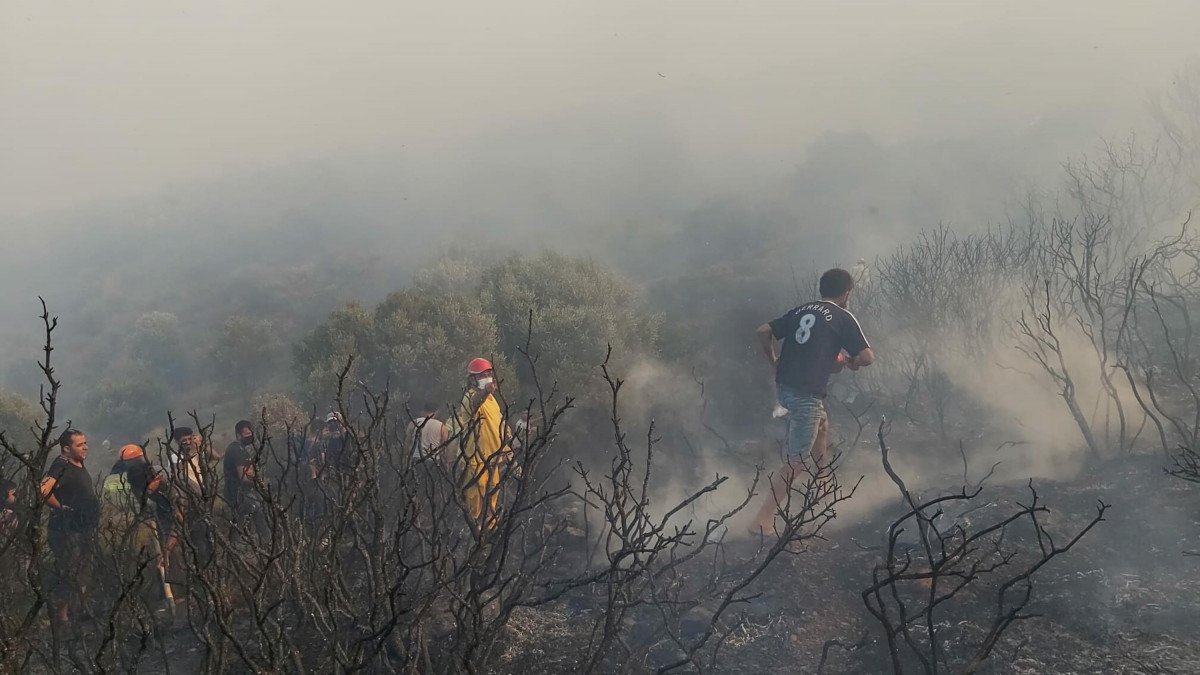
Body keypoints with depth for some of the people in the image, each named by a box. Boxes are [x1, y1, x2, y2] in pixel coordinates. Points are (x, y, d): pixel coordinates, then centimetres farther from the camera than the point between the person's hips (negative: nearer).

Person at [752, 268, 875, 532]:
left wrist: (774, 362, 19)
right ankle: (763, 520, -12)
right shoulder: (843, 318, -2)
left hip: (783, 386, 8)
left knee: (822, 426, 33)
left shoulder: (800, 311, 14)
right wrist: (850, 362, 14)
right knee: (797, 461, -5)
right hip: (807, 393, -8)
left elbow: (764, 332, 9)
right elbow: (867, 357, -6)